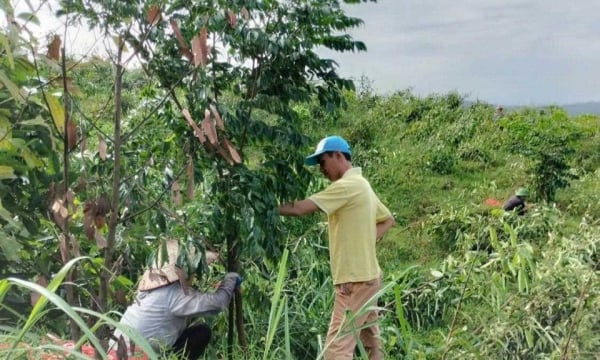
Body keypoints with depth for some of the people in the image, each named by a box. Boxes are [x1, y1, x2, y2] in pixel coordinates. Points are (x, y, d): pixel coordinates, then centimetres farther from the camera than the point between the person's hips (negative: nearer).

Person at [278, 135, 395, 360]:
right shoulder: (361, 185, 14)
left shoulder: (347, 186, -17)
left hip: (355, 279, -10)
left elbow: (300, 209, -21)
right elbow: (388, 220, 25)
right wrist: (367, 240, 11)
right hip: (366, 276, 10)